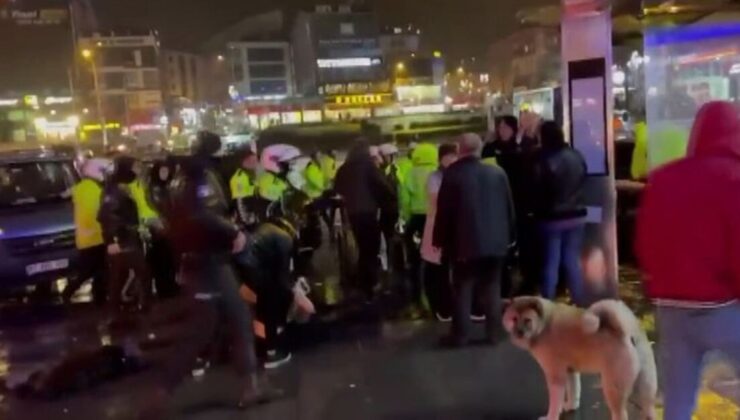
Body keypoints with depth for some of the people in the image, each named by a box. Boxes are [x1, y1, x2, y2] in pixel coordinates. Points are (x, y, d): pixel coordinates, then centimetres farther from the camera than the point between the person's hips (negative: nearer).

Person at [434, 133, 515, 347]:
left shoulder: (452, 174, -9)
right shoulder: (498, 172, 0)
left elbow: (443, 211, -7)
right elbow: (509, 207, 6)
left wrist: (440, 240, 3)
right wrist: (510, 236, 16)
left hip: (464, 242, -3)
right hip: (495, 241, 3)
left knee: (462, 290, 5)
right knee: (492, 288, 11)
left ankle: (460, 334, 8)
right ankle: (494, 331, 15)